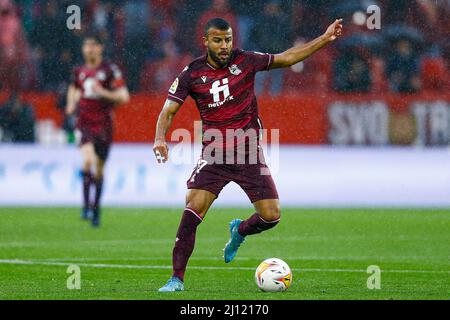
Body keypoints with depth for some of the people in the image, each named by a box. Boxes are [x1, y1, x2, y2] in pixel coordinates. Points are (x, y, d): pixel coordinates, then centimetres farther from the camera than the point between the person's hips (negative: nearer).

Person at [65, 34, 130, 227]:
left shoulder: (110, 70, -5)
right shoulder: (79, 72, 7)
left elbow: (124, 97, -9)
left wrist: (103, 92, -21)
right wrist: (71, 105, 11)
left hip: (103, 125, -1)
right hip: (84, 123, 1)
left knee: (99, 169, 8)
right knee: (88, 160, -24)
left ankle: (96, 208, 24)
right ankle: (86, 204, -16)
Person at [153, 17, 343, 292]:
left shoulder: (244, 61, 0)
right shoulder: (191, 74, -3)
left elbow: (286, 58, 11)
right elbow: (168, 111, -3)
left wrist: (325, 39, 7)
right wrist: (160, 139, -23)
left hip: (249, 154, 2)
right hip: (214, 155, -1)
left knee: (271, 216, -6)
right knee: (193, 209, -20)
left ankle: (239, 231, 31)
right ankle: (177, 279, -12)